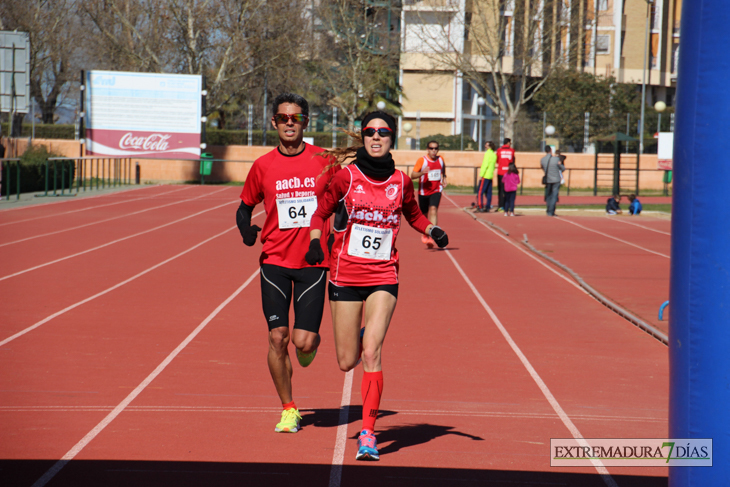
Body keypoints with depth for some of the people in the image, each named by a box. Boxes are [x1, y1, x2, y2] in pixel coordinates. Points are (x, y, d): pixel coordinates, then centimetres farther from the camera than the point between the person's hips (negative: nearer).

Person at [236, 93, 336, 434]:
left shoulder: (323, 161, 0)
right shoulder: (263, 166, 2)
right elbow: (245, 207, 14)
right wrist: (246, 230, -7)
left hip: (313, 262, -1)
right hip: (275, 261, 1)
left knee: (303, 341, -9)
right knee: (277, 338, -3)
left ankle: (310, 346, 29)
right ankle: (288, 409, 13)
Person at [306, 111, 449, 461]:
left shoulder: (401, 181, 2)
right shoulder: (346, 177, -3)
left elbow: (413, 215, 21)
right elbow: (320, 212, 7)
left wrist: (432, 230, 2)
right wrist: (315, 242, -11)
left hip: (383, 278, 0)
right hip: (345, 276, 0)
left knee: (371, 354, -16)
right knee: (347, 362, 4)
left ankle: (367, 433, -13)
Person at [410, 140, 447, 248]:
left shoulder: (440, 159, 1)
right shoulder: (421, 160, -11)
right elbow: (412, 175, -16)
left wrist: (443, 178, 10)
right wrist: (422, 173, -34)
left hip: (436, 191, 1)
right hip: (423, 191, 0)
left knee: (433, 210, -22)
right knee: (424, 214, 13)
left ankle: (432, 236, -28)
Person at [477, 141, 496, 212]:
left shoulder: (488, 153, -12)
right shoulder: (494, 155, 13)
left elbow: (485, 165, -17)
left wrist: (481, 175, -15)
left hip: (485, 176, -8)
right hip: (491, 176, 8)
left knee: (480, 192, -6)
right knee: (488, 192, 8)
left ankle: (480, 206, -10)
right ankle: (488, 207, 7)